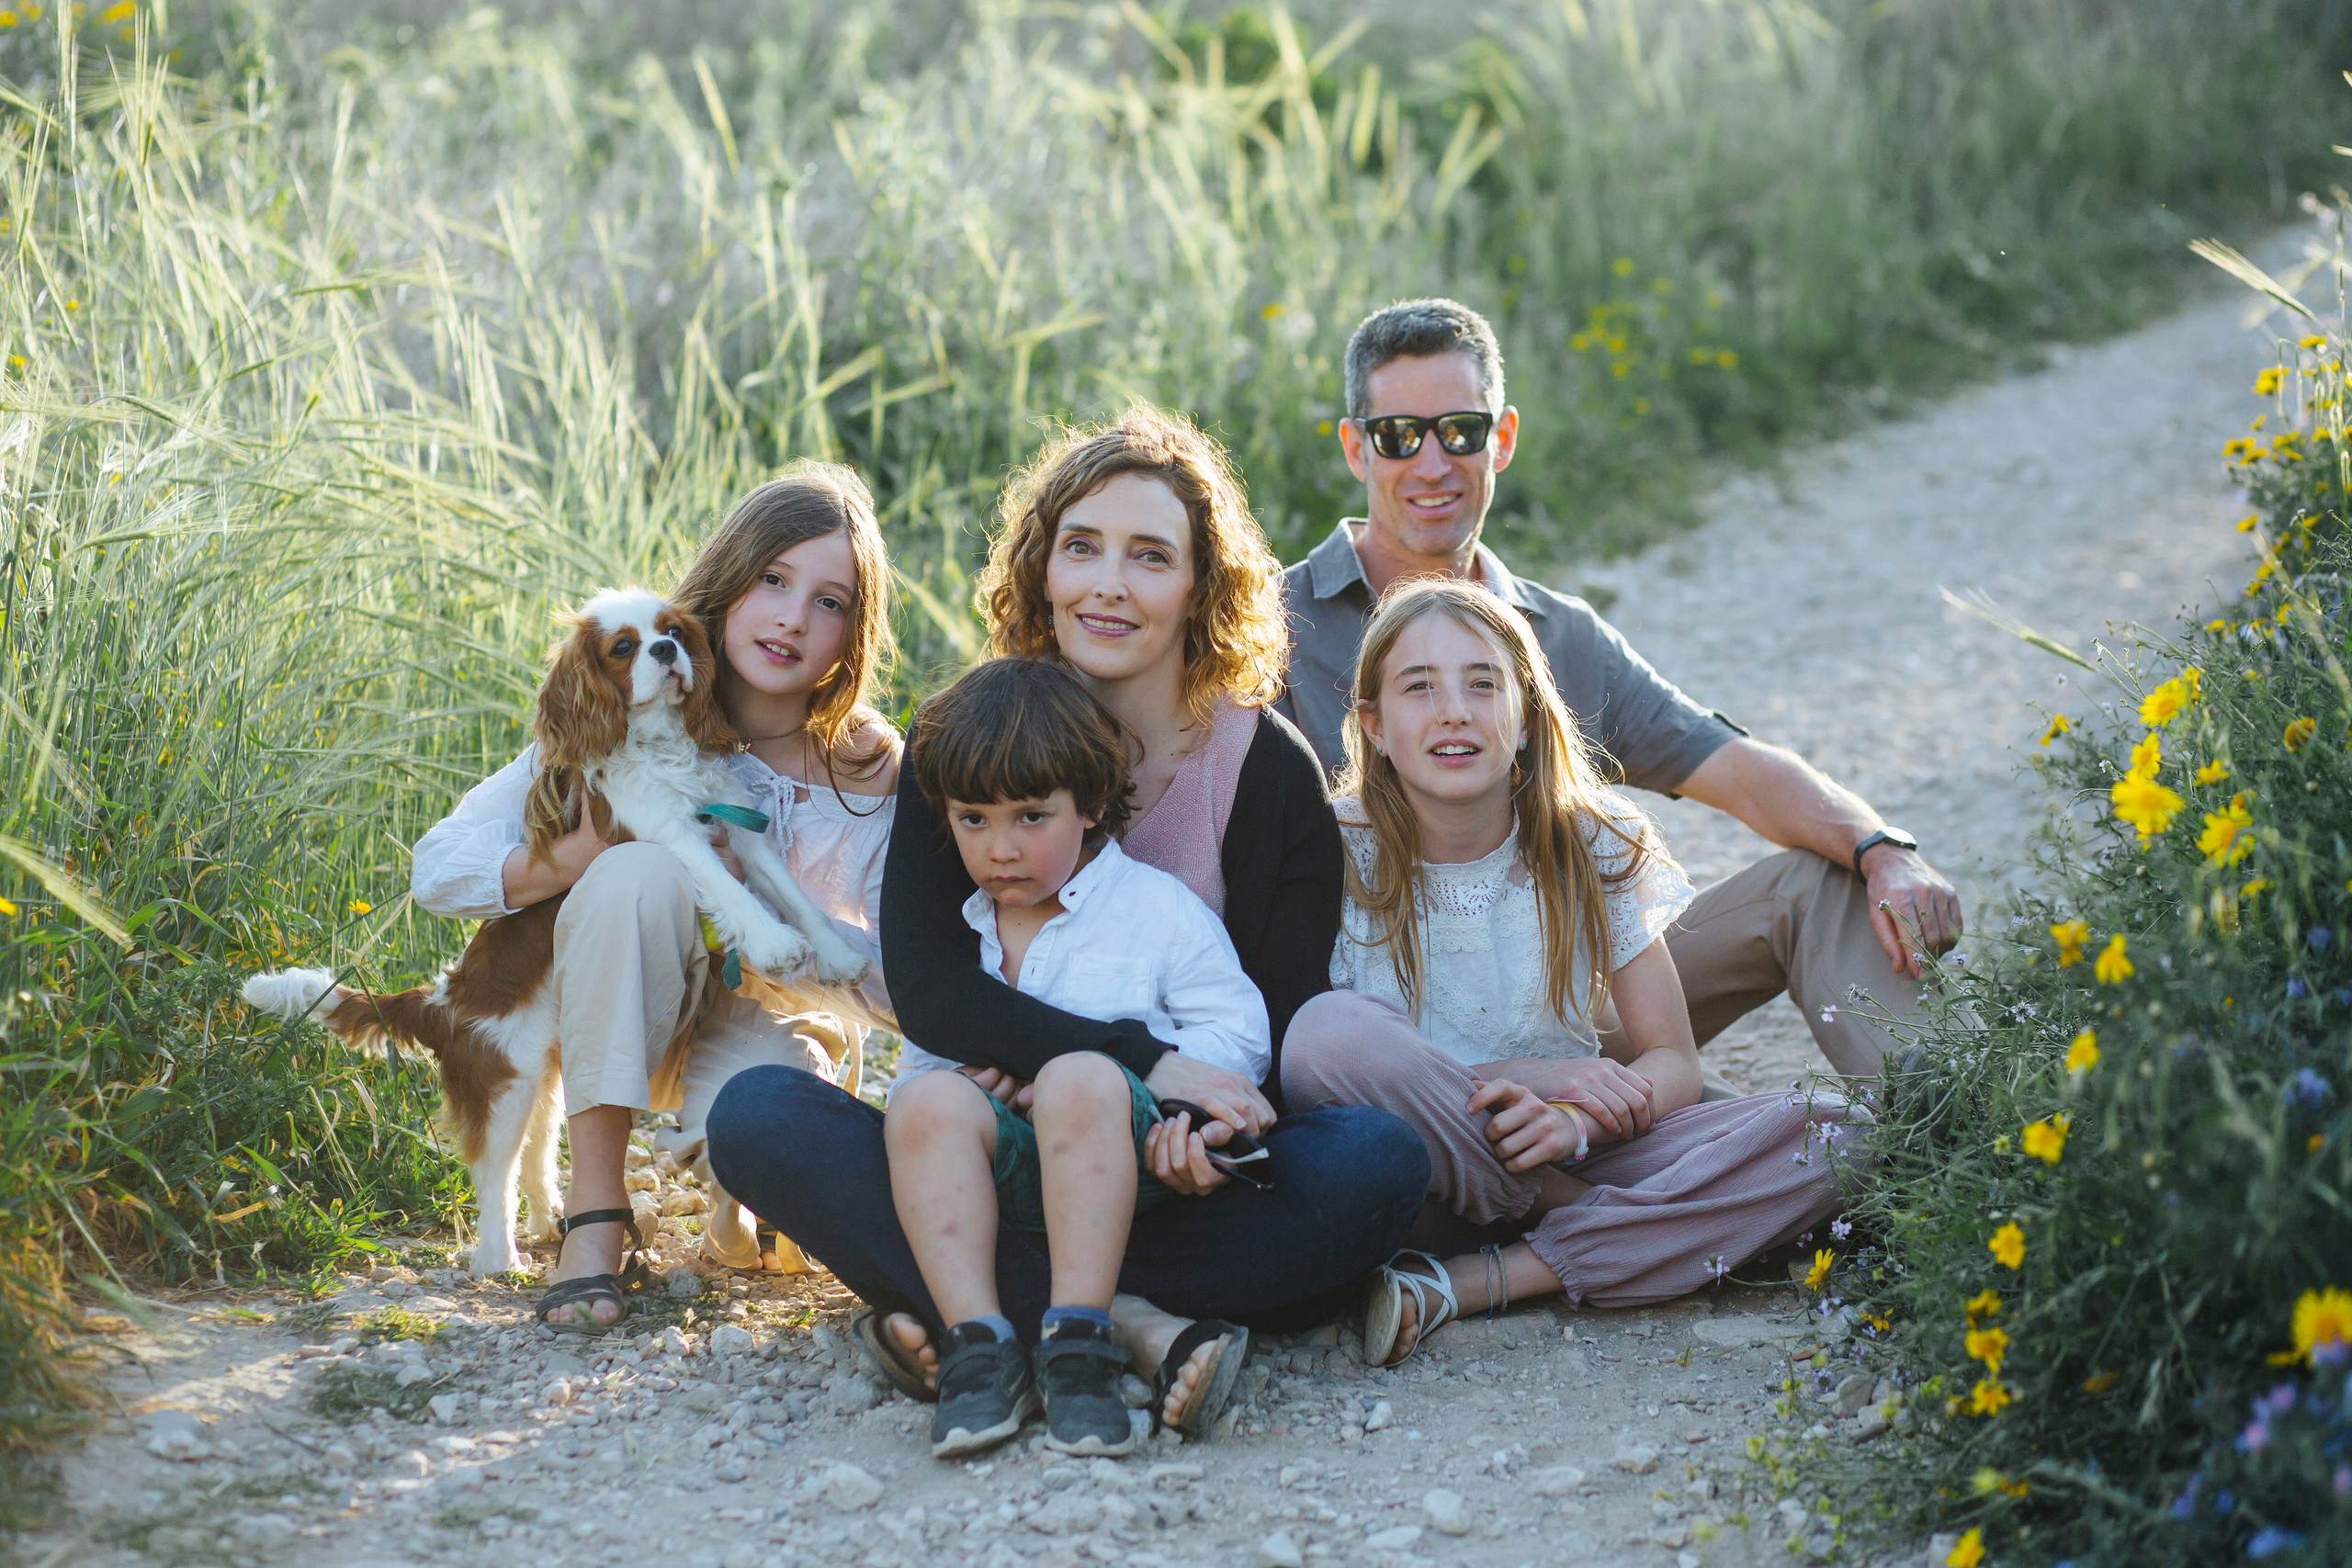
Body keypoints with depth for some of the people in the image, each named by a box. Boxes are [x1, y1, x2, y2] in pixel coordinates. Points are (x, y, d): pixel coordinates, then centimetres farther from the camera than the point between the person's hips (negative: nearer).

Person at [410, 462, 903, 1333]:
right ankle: (596, 1209, -23)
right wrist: (570, 858, -36)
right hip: (619, 1017, 0)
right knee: (640, 869, -34)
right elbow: (438, 868, -15)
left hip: (767, 1022, 0)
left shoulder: (873, 770, -13)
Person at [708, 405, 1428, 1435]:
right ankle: (1134, 1327, -38)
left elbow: (1287, 1024, -6)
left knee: (1379, 1160, -29)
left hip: (1179, 1171, 0)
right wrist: (1146, 1063, -25)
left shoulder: (1269, 770, 0)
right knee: (756, 1114, -25)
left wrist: (1214, 1126, -31)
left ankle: (982, 1323, -33)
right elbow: (923, 987, -12)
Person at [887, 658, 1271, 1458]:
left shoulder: (1158, 907, 7)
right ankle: (978, 1341, -38)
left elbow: (1240, 1037, 1)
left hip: (1127, 1159, -3)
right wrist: (964, 1084, -3)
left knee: (1083, 1079, -36)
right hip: (995, 1177, 4)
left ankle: (1077, 1341, -39)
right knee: (927, 1099, -28)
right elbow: (920, 1056, 22)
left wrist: (1094, 1088, -11)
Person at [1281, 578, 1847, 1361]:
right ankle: (1621, 1229, -17)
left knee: (1829, 1135, -19)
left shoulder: (1595, 848, 0)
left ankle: (1475, 1283, -28)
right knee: (1332, 1030, -35)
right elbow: (1319, 1061, -12)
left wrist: (1578, 1122, -24)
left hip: (1566, 1160, 3)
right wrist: (1528, 1077, -20)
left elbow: (1671, 1063, -1)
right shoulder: (1339, 855, -8)